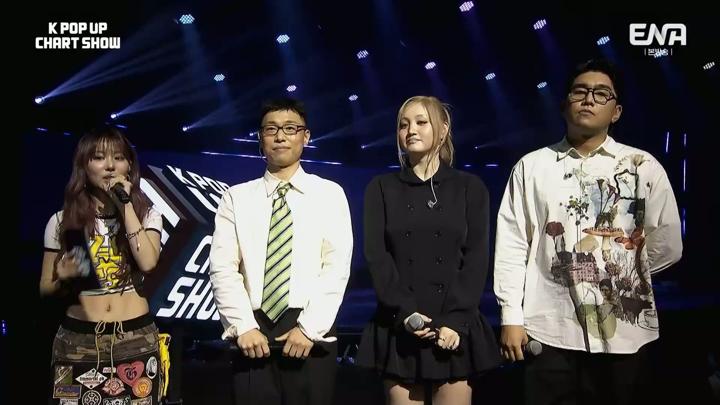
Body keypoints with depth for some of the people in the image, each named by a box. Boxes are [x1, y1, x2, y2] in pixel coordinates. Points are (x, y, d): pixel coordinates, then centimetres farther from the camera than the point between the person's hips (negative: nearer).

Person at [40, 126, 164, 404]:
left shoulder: (146, 215, 3)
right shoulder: (62, 221, 3)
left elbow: (148, 263, -17)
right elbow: (45, 288, 9)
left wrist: (126, 204, -13)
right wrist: (63, 276, -14)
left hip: (136, 340, 0)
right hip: (77, 342, 1)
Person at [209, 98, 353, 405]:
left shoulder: (330, 194, 5)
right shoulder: (236, 197, 9)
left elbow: (337, 267, -3)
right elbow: (222, 268, 1)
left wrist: (309, 328, -11)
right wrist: (244, 327, -9)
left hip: (311, 332, -1)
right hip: (253, 331, 1)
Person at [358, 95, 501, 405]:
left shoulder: (470, 187, 7)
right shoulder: (382, 188, 8)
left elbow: (476, 258, 0)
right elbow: (376, 255, -1)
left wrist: (456, 320, -12)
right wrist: (404, 312, -14)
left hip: (455, 329, 0)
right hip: (400, 328, 1)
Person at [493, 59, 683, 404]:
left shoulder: (644, 167, 3)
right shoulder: (531, 166, 3)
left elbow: (667, 246, 7)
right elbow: (512, 246, 0)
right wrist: (511, 317, -3)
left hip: (624, 330, 1)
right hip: (549, 330, 0)